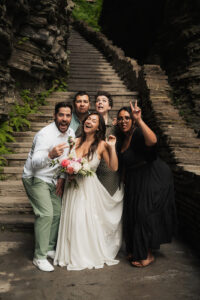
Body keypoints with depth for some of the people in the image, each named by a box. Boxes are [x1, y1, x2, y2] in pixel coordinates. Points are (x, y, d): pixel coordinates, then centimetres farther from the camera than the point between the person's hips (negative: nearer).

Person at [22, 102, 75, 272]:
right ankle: (39, 257, -4)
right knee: (46, 214, -16)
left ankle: (49, 248, 26)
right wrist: (50, 155, -53)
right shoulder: (45, 134, -25)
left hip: (52, 179, 7)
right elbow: (35, 163, -35)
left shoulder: (70, 133, -2)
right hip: (35, 178, -7)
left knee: (57, 212, 8)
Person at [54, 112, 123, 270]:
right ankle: (74, 255, 26)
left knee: (89, 221, 1)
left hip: (90, 187, -3)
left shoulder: (101, 145, -5)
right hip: (72, 186, 3)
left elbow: (114, 167, -8)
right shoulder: (75, 141, 3)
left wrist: (112, 147, -13)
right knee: (73, 220, 6)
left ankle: (90, 256, 24)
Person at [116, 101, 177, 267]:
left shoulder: (138, 134, -18)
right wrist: (124, 180, 17)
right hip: (134, 181, 9)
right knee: (133, 214, 14)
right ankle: (135, 250, 32)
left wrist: (139, 120, -43)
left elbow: (152, 141, -43)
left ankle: (148, 255, 11)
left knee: (146, 214, -6)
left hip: (154, 178, -9)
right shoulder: (122, 139, 8)